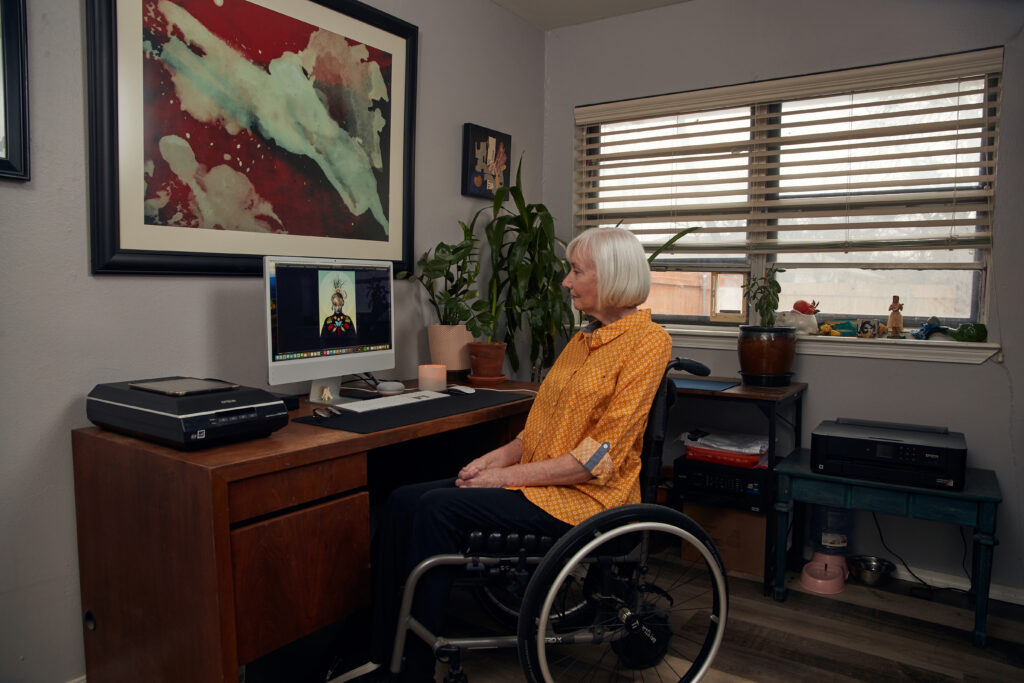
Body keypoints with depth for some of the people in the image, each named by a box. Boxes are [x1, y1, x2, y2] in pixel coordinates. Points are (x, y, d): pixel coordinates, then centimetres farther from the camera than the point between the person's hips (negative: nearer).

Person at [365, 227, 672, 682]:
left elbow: (599, 459, -17)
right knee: (404, 502, -7)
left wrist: (508, 475, -14)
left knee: (438, 508, -22)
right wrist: (496, 457, 2)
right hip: (535, 480, 9)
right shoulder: (585, 339, 16)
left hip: (582, 497, -8)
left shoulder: (647, 342, -11)